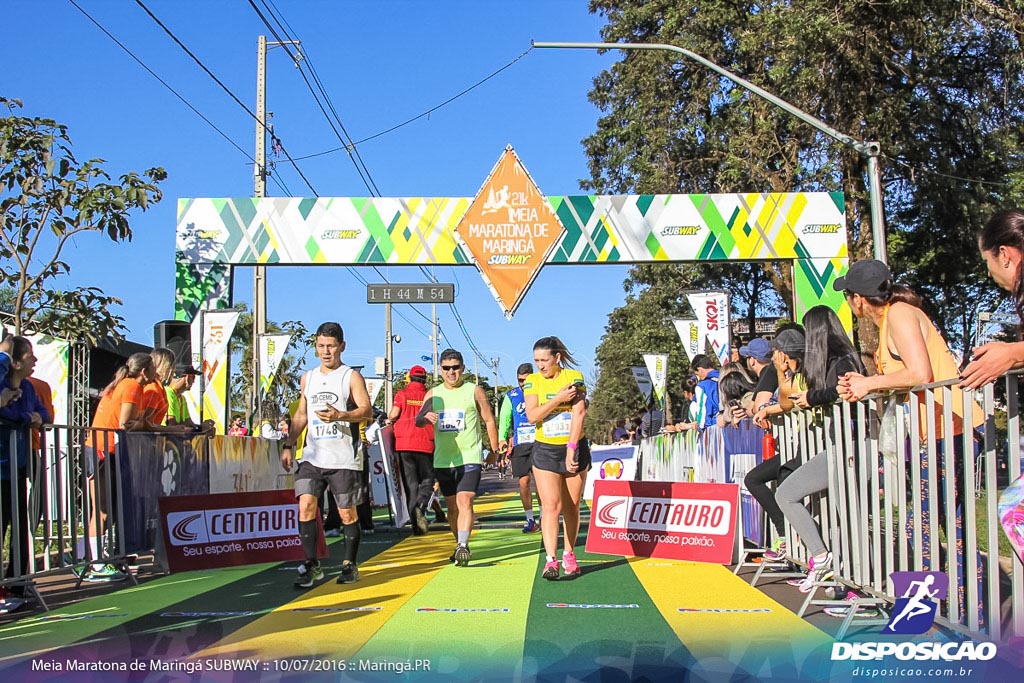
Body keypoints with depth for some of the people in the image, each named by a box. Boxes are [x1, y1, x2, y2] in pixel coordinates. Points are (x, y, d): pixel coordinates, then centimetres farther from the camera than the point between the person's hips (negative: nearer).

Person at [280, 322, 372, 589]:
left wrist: (340, 416, -26)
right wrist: (288, 445, 12)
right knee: (305, 505, -9)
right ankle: (312, 565, -1)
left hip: (344, 459, -4)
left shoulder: (351, 376, 0)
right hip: (312, 456, 4)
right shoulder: (307, 378, 16)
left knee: (347, 513, 3)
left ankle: (350, 564, 18)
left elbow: (367, 411, -10)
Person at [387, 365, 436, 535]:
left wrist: (389, 420, 12)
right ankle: (420, 506, -20)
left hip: (404, 444, 0)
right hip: (425, 444, 0)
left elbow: (394, 414, -8)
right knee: (427, 479, 10)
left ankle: (416, 524, -1)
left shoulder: (402, 394, 2)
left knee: (410, 483, 5)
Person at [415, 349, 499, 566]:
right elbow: (418, 421, 0)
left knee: (465, 501, -17)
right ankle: (460, 544, 25)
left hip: (470, 457, -4)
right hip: (443, 459, 4)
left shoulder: (474, 391, 3)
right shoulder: (433, 394, 9)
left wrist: (494, 450, 6)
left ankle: (463, 545, -24)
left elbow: (489, 421, 8)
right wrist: (426, 417, -25)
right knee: (451, 505, 11)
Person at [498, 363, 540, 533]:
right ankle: (530, 520, 11)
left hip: (539, 443, -2)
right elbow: (504, 419, 10)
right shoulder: (511, 396, 11)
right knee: (524, 482, 2)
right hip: (519, 444, 2)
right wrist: (502, 439, -4)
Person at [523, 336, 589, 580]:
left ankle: (568, 555, 22)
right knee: (551, 506, -12)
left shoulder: (574, 377, -3)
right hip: (545, 451, 0)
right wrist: (559, 399, -18)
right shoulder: (532, 381, 3)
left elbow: (578, 413, -10)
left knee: (572, 506, 7)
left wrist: (571, 449, -16)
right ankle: (550, 559, -17)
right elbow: (532, 415, -9)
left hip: (575, 448, 0)